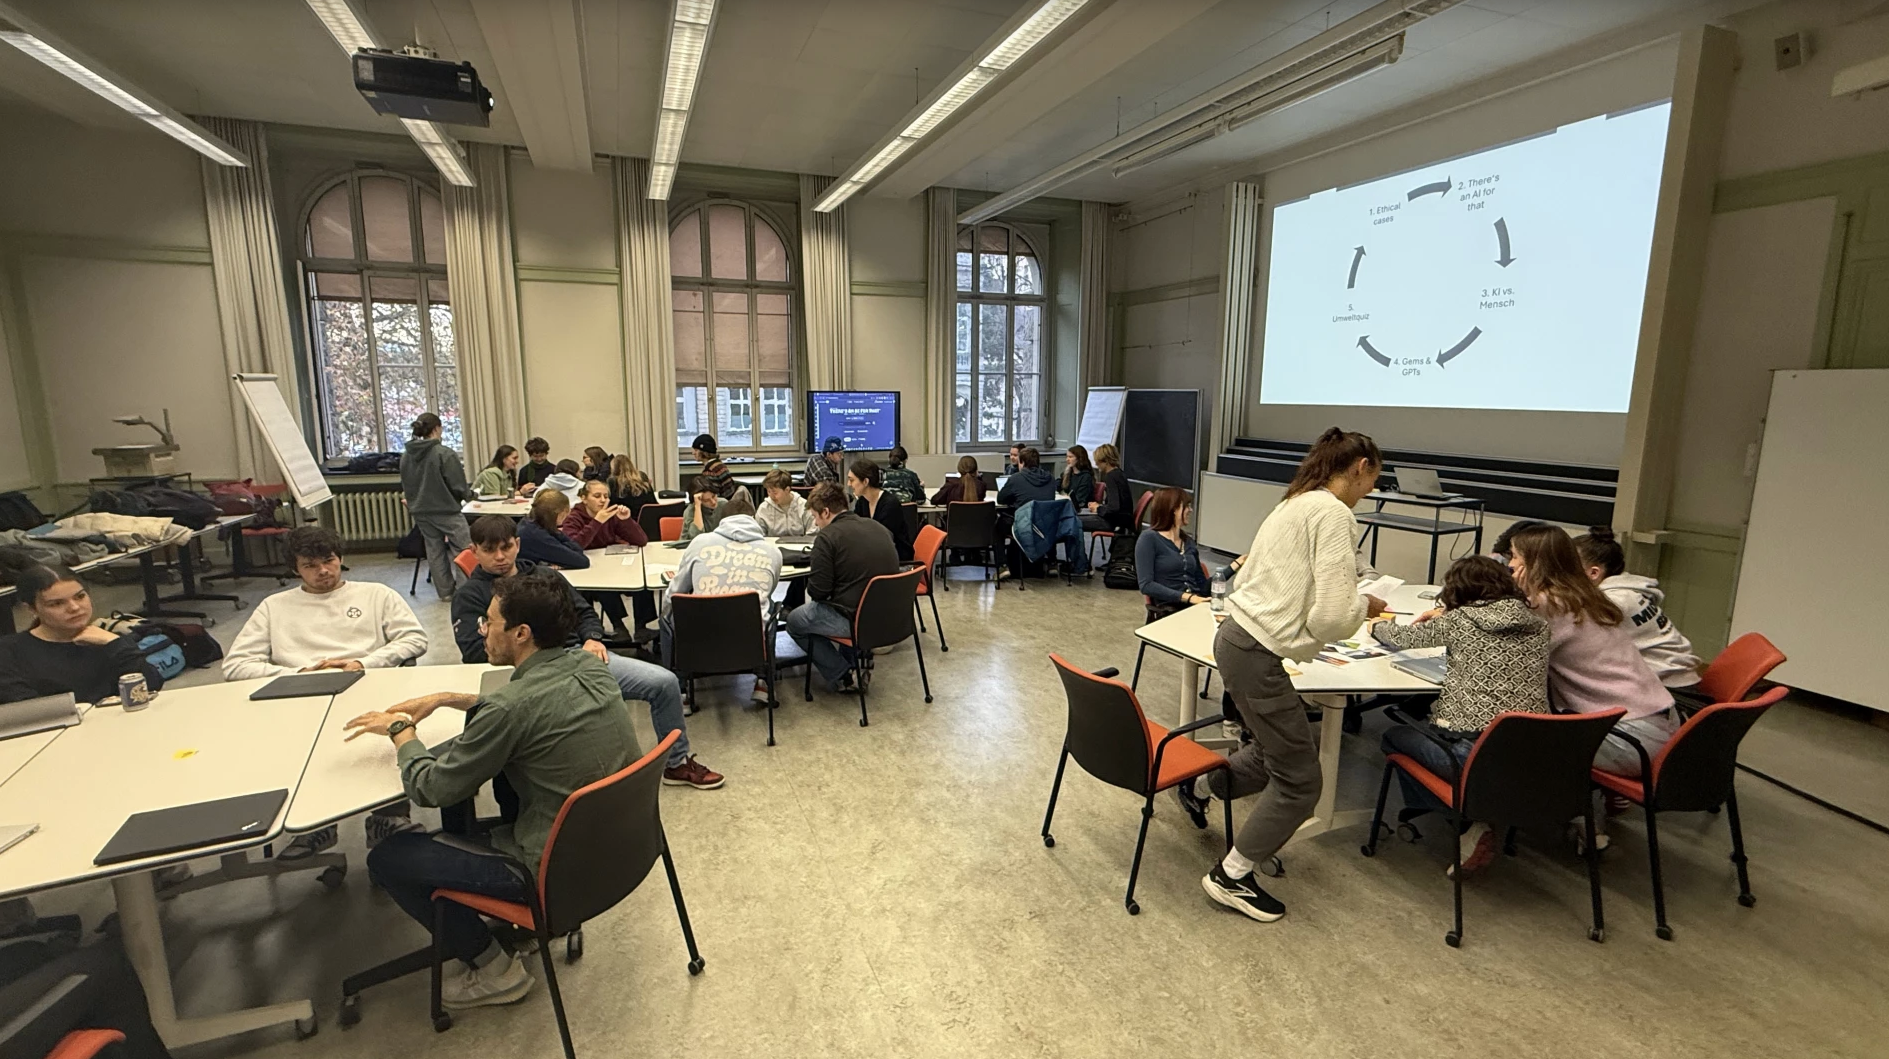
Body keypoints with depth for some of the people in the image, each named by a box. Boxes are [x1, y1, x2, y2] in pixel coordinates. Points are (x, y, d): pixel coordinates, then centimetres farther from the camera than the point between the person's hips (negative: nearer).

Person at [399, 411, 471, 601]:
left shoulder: (406, 456, 2)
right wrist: (469, 494, 2)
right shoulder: (445, 454, -18)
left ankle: (445, 591, 21)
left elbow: (404, 486, 10)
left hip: (421, 512, 7)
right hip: (447, 511, -7)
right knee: (461, 550, 2)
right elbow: (458, 487, -18)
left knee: (434, 550, 14)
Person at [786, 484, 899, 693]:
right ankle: (855, 664, 27)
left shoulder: (827, 537, -14)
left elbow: (818, 591, -14)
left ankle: (843, 677, 11)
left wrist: (811, 573, 8)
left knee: (794, 622, 17)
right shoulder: (877, 527, 6)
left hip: (858, 620, -7)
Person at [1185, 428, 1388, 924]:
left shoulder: (1294, 505, 14)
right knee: (1299, 781, 5)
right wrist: (1365, 606, 2)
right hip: (1256, 654, -10)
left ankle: (1199, 789, 40)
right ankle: (1232, 876, 20)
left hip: (1237, 637, 10)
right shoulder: (1334, 515, -14)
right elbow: (1332, 616, -20)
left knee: (1286, 747, 26)